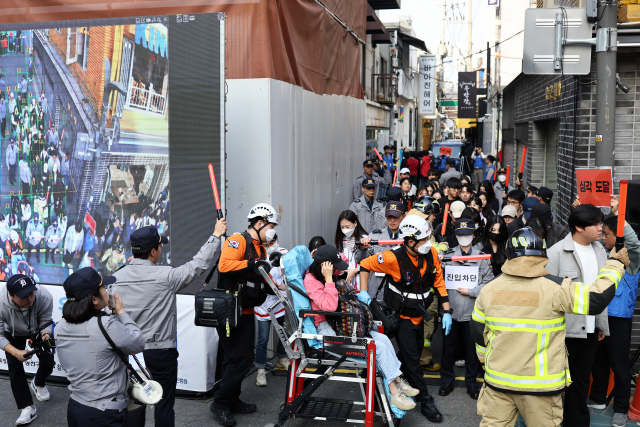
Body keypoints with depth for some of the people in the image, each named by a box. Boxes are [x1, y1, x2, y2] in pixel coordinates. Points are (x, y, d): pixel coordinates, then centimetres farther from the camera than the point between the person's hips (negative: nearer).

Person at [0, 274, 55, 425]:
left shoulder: (45, 297, -40)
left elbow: (46, 322, -23)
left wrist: (45, 334, -46)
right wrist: (16, 352, -43)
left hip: (37, 330, 1)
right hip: (13, 333, -1)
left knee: (48, 363, -3)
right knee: (14, 367, -10)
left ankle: (38, 384, 34)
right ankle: (27, 408, 3)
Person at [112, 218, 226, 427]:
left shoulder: (117, 277, -5)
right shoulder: (165, 276, -16)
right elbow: (199, 264, -6)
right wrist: (215, 236, 4)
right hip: (161, 351, -4)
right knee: (164, 404, 9)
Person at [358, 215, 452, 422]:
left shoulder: (431, 254, -10)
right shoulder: (394, 258, -26)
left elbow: (439, 282, 0)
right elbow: (365, 265, -15)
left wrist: (446, 311, -1)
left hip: (418, 315, 6)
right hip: (402, 317, -6)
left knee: (414, 354, 18)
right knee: (411, 359, 0)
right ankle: (425, 401, 13)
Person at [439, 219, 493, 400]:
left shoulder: (482, 257, 5)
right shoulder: (448, 255, 6)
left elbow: (488, 283, -1)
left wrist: (470, 291, -10)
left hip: (473, 312, 0)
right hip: (451, 310, 0)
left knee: (472, 347, 9)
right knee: (448, 346, 9)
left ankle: (471, 382, 24)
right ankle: (447, 380, 24)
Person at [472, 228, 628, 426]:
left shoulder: (489, 289, -2)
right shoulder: (556, 288, -15)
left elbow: (479, 333, 7)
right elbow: (597, 298, -10)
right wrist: (615, 264, 6)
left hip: (498, 380, 3)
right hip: (540, 384, -3)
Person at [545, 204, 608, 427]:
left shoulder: (599, 250, 6)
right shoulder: (557, 252, -14)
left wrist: (603, 325, 13)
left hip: (590, 330, 6)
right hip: (564, 330, -6)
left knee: (581, 380, 17)